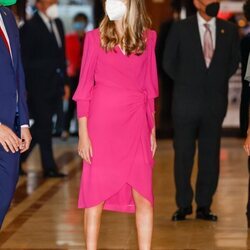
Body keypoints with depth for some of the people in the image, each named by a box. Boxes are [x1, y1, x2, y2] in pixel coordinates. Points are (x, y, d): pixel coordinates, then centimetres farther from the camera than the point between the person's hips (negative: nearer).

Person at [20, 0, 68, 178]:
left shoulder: (58, 24, 12)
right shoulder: (30, 28, -9)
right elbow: (24, 60, -9)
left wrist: (64, 81, 12)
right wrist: (24, 89, -12)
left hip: (55, 86, 7)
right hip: (38, 86, -7)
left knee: (42, 125, 11)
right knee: (44, 125, -2)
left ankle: (18, 157, 22)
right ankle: (49, 167, 7)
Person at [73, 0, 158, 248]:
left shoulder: (148, 37, 6)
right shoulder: (95, 37, 0)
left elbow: (149, 88, 11)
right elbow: (84, 89, 0)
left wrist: (152, 130, 10)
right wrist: (83, 134, -4)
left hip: (136, 125, 2)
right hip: (102, 123, -2)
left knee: (143, 197, 1)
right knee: (96, 194, 1)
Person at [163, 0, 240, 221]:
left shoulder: (229, 30, 5)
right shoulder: (180, 28, 0)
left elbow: (234, 61, 15)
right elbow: (169, 62, 6)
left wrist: (218, 81, 8)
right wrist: (186, 84, 5)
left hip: (215, 102, 2)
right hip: (186, 102, -2)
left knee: (210, 155, 4)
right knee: (183, 154, 2)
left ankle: (204, 206, 12)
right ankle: (184, 205, 12)